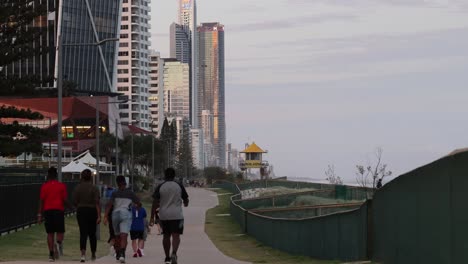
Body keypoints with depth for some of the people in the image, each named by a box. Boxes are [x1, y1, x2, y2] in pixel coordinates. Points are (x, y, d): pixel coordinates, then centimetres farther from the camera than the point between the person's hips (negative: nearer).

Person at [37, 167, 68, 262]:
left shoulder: (44, 186, 3)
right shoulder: (61, 186, 2)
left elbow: (41, 200, 0)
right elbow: (64, 200, -2)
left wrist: (40, 214, 3)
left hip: (48, 211, 1)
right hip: (59, 210, -1)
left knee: (50, 233, 7)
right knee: (60, 232, 5)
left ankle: (51, 254, 5)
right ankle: (58, 243, -28)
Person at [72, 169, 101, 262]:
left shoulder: (78, 188, -2)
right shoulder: (94, 188, -6)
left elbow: (75, 202, 1)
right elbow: (97, 203, -12)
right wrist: (99, 216, -13)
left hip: (81, 212, 0)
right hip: (92, 211, 0)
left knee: (83, 233, -4)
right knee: (92, 234, 14)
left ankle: (83, 254, -23)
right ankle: (93, 254, 27)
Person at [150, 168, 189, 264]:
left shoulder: (160, 187, 0)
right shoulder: (179, 186, 0)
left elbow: (155, 203, -4)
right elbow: (186, 200, 9)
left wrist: (152, 217, -1)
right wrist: (185, 204, 33)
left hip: (164, 215, 2)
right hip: (177, 215, -2)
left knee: (166, 236, 13)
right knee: (176, 235, -5)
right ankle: (174, 253, -30)